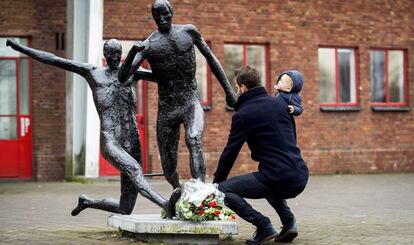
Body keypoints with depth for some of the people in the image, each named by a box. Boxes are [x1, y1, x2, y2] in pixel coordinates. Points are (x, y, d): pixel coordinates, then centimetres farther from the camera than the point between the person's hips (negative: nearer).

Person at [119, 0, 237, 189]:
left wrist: (228, 89, 12)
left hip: (191, 103, -1)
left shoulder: (189, 31, 4)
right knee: (168, 165, 7)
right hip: (166, 109, 1)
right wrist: (132, 53, -30)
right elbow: (123, 76, -11)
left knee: (194, 140, -32)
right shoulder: (148, 45, -2)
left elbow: (211, 59, 14)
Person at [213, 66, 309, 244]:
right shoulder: (280, 103, 15)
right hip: (300, 178, 7)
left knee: (222, 189, 4)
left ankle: (264, 226, -7)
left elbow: (230, 153, 2)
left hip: (278, 179, -7)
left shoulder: (243, 114, -3)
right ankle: (288, 221, 18)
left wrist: (215, 183, 15)